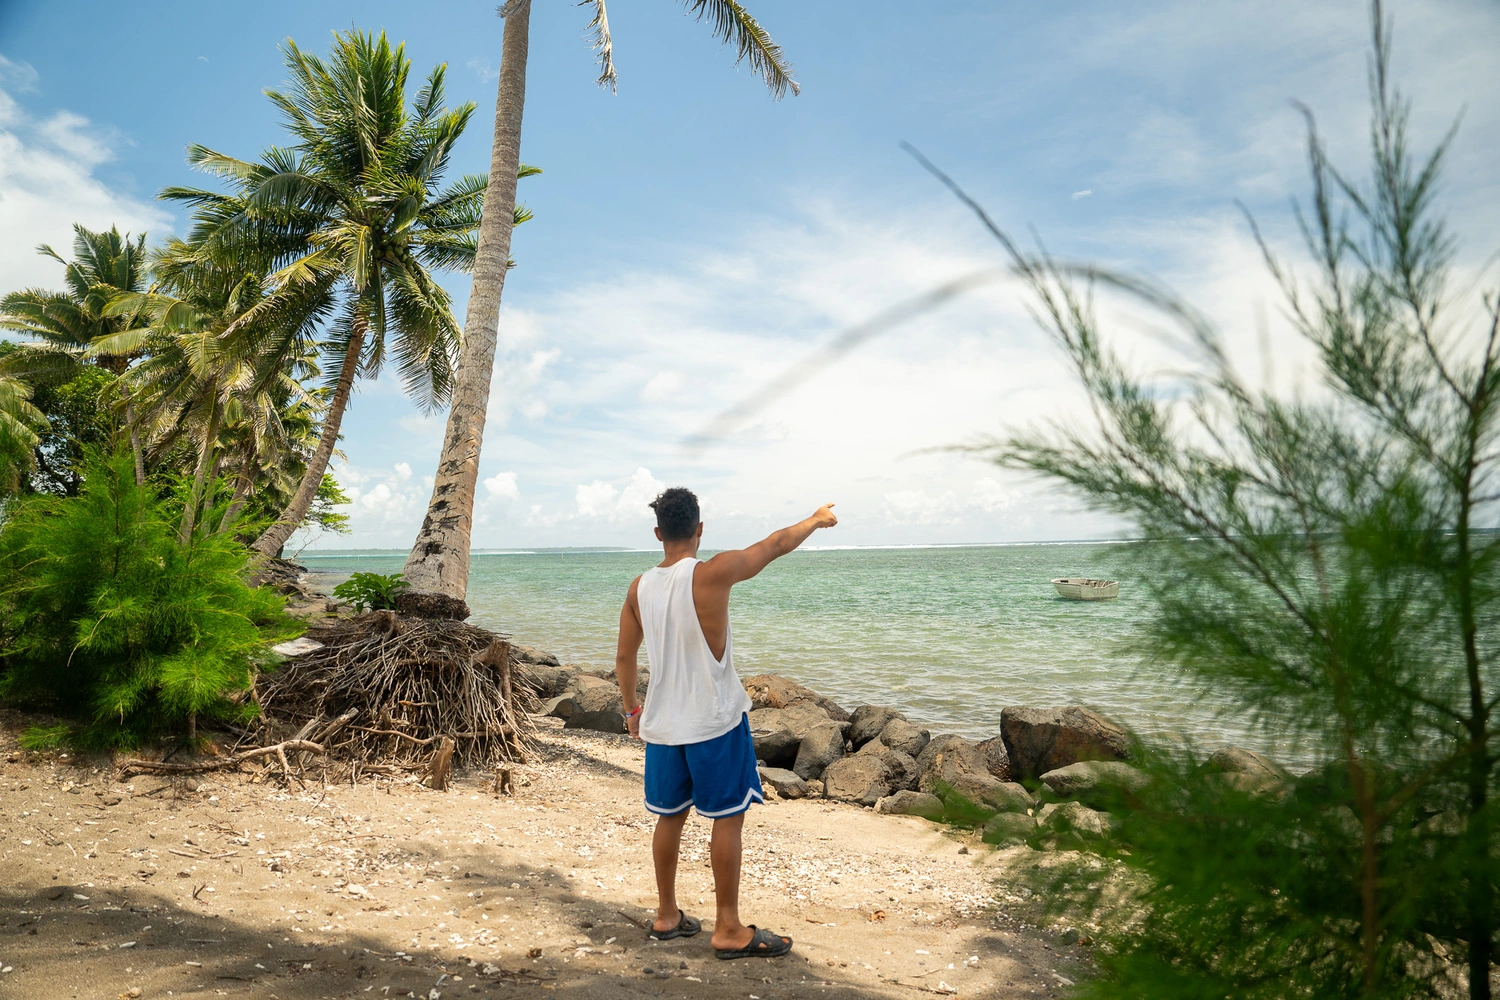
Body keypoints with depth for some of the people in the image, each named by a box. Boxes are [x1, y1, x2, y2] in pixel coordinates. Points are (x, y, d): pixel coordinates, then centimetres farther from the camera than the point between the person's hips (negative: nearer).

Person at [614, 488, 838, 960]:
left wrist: (631, 708, 22)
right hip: (716, 722, -5)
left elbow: (624, 658, 7)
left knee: (670, 816, 17)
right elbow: (778, 543, -4)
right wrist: (817, 519, 13)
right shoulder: (713, 573, -17)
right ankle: (728, 930, 12)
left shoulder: (639, 588, 0)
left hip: (663, 724, 6)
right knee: (728, 818, 5)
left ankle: (667, 915, 29)